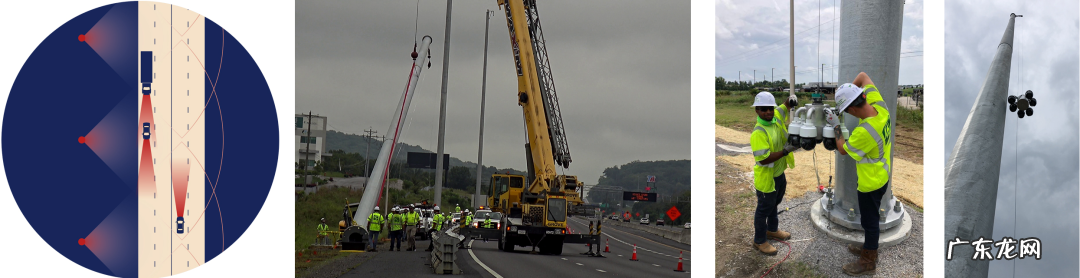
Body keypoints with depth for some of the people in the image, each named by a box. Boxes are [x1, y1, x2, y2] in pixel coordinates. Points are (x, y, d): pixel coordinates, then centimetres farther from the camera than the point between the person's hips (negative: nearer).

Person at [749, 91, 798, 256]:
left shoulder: (776, 118, -7)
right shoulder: (758, 133, -30)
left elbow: (785, 106, 10)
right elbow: (763, 159, -33)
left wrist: (792, 100, -14)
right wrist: (786, 151, -33)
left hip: (779, 174, 8)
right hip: (766, 178, -8)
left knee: (774, 204, 28)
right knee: (764, 209, 8)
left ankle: (772, 230, 49)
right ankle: (759, 241, 24)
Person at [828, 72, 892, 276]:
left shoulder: (864, 132, -38)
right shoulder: (880, 106, -16)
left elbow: (843, 150, -16)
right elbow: (863, 76, -1)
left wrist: (836, 126, -5)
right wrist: (848, 90, -7)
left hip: (871, 183, -8)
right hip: (882, 176, 8)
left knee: (869, 221, 10)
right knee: (869, 218, 26)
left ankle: (868, 262, 27)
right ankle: (868, 249, 45)